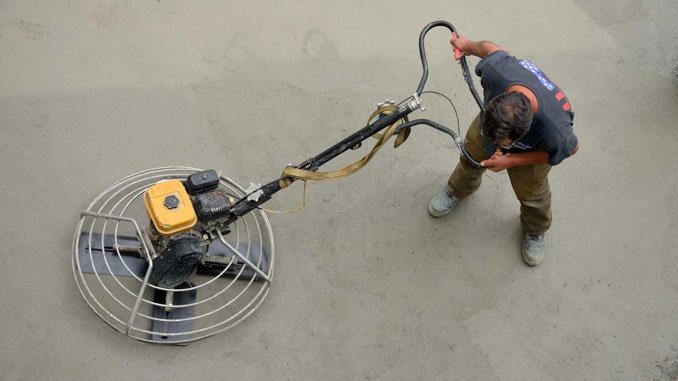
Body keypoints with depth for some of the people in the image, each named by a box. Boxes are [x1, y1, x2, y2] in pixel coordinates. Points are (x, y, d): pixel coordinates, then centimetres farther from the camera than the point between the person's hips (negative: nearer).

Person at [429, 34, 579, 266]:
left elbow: (571, 148, -24)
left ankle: (535, 231, 54)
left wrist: (512, 160, -28)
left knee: (532, 196, 19)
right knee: (471, 157, 28)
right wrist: (468, 45, 4)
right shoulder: (496, 69, -45)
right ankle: (458, 190, 64)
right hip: (490, 119, 3)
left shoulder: (555, 132, -49)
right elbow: (492, 49, -21)